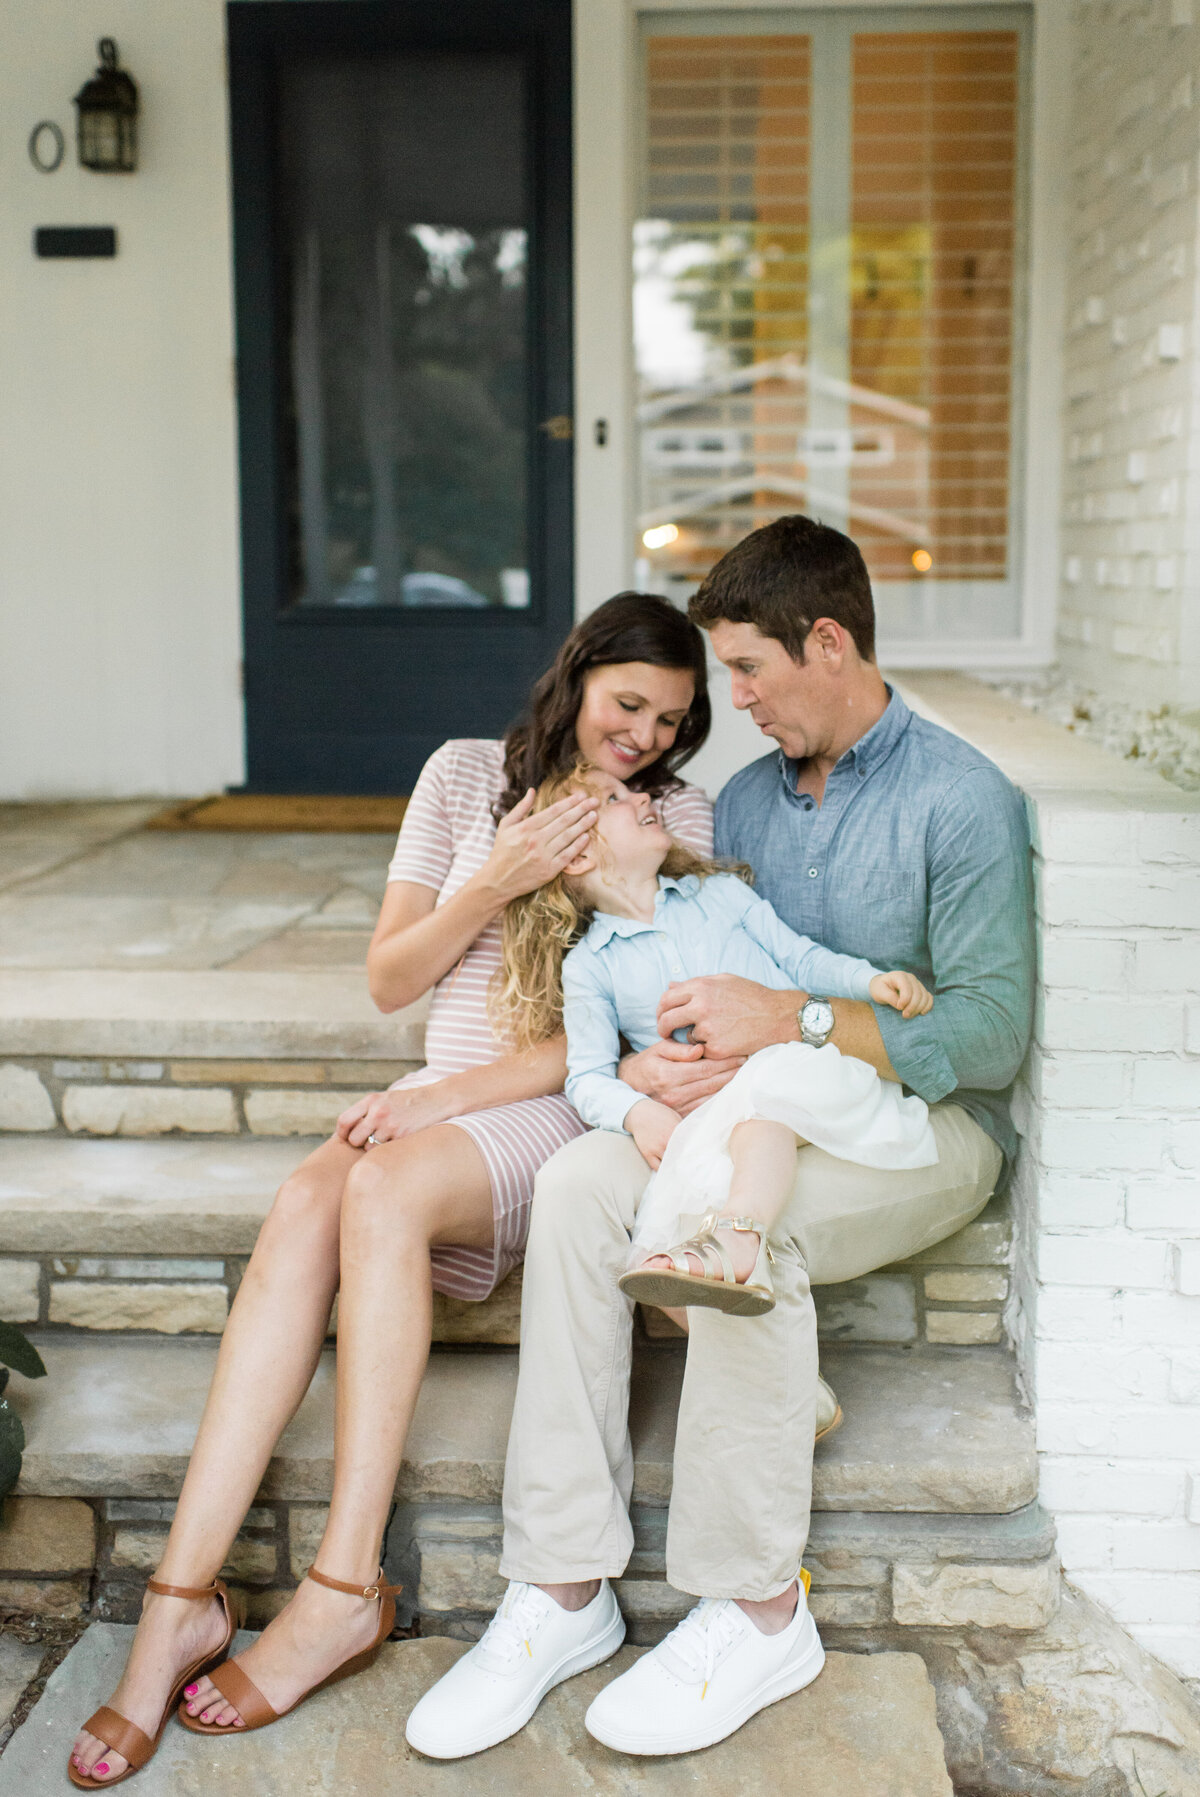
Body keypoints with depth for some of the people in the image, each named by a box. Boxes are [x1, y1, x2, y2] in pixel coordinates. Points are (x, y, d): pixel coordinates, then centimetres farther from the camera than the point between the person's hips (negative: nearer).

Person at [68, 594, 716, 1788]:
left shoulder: (676, 819, 2)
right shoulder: (467, 775, 10)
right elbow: (390, 980, 6)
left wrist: (453, 1096, -15)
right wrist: (492, 885, -11)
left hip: (569, 1112, -3)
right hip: (440, 1100, 3)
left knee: (382, 1187, -33)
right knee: (305, 1202, -29)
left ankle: (344, 1592, -29)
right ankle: (181, 1601, -29)